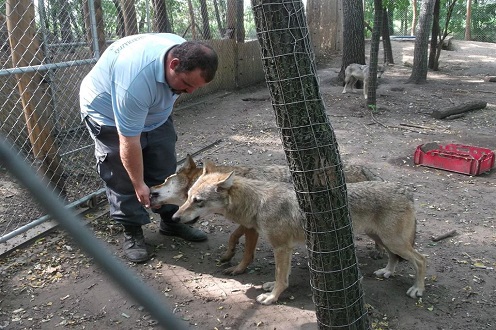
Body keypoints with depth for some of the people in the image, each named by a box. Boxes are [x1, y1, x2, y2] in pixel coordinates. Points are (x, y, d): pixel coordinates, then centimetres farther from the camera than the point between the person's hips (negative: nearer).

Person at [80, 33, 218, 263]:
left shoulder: (186, 53, -21)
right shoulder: (136, 81, -42)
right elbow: (129, 142, -34)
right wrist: (138, 184, -25)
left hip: (154, 111, 7)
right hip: (108, 113, -6)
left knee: (164, 168, 5)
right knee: (123, 176, -6)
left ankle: (170, 221, 18)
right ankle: (132, 231, 9)